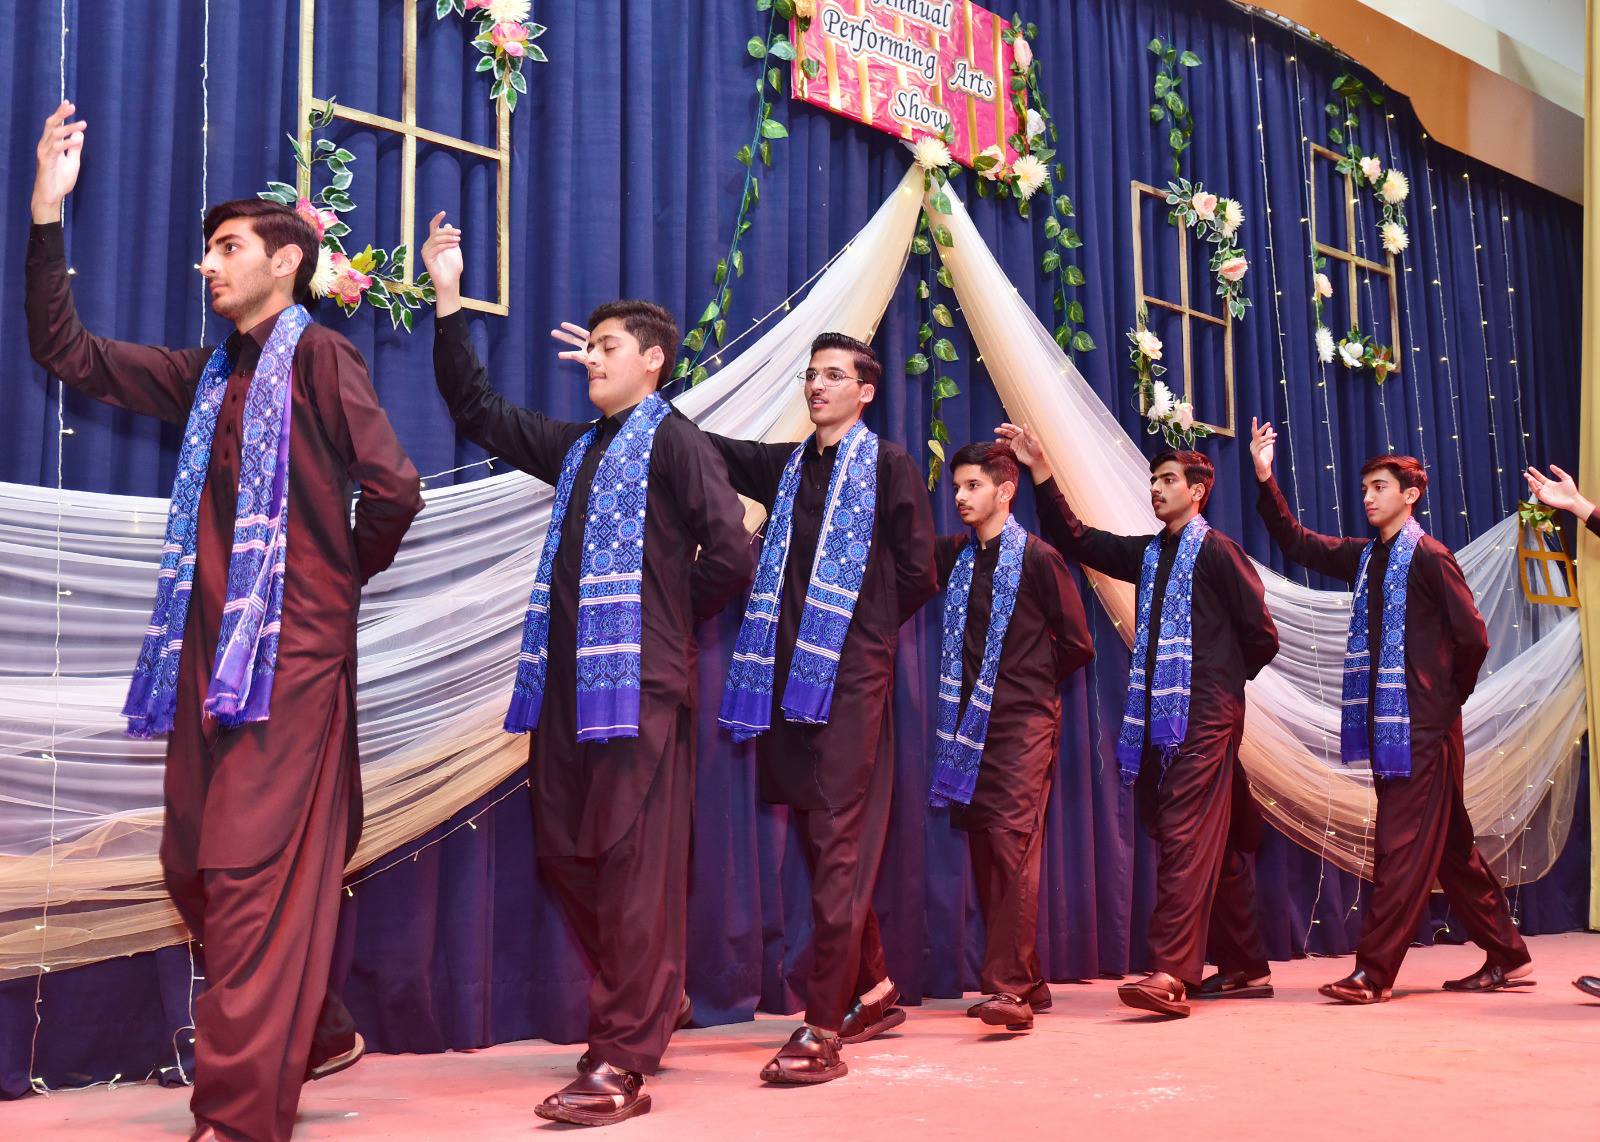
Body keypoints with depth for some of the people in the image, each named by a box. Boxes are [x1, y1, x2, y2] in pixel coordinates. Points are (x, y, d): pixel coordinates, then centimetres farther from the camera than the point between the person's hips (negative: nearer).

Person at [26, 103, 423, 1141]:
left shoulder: (319, 356, -5)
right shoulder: (207, 376, 17)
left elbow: (393, 487, -15)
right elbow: (66, 350, 20)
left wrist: (340, 576, 2)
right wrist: (48, 213, 14)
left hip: (292, 650, -8)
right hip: (209, 648, 8)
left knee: (254, 872, -9)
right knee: (197, 869, 13)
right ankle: (317, 1038, 30)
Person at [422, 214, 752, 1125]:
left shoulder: (674, 441, -3)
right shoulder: (577, 448, 20)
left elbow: (730, 553, -13)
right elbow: (477, 410, 26)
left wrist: (668, 615, 0)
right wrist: (449, 303, 21)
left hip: (638, 680, -8)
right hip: (568, 677, 8)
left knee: (633, 864, -6)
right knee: (567, 855, 12)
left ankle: (625, 1063, -1)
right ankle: (655, 1002, 29)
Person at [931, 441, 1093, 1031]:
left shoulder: (1038, 557, -3)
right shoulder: (954, 554, 12)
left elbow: (1077, 644, 1)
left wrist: (1029, 684, 7)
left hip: (1022, 722, -6)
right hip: (970, 722, 6)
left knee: (1012, 843, -15)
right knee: (985, 849, 7)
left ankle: (1009, 988, -15)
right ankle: (1027, 980, 17)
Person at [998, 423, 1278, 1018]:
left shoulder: (1217, 551, -3)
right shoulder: (1148, 554, 18)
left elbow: (1261, 635, -2)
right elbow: (1075, 540, 14)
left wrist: (1218, 679, 9)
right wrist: (1042, 473, 6)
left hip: (1204, 715, -7)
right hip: (1159, 713, 7)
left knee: (1186, 836, -15)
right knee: (1219, 844, 11)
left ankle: (1171, 974, -21)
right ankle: (1246, 969, 19)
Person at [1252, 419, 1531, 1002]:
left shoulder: (1427, 555, -9)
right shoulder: (1364, 556, 13)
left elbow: (1472, 636, -11)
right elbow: (1297, 542, 15)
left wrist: (1448, 697, 0)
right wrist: (1265, 479, 6)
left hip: (1421, 725, -8)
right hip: (1386, 721, 8)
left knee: (1401, 848, -6)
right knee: (1450, 846, 14)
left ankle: (1373, 972, -3)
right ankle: (1507, 958, 25)